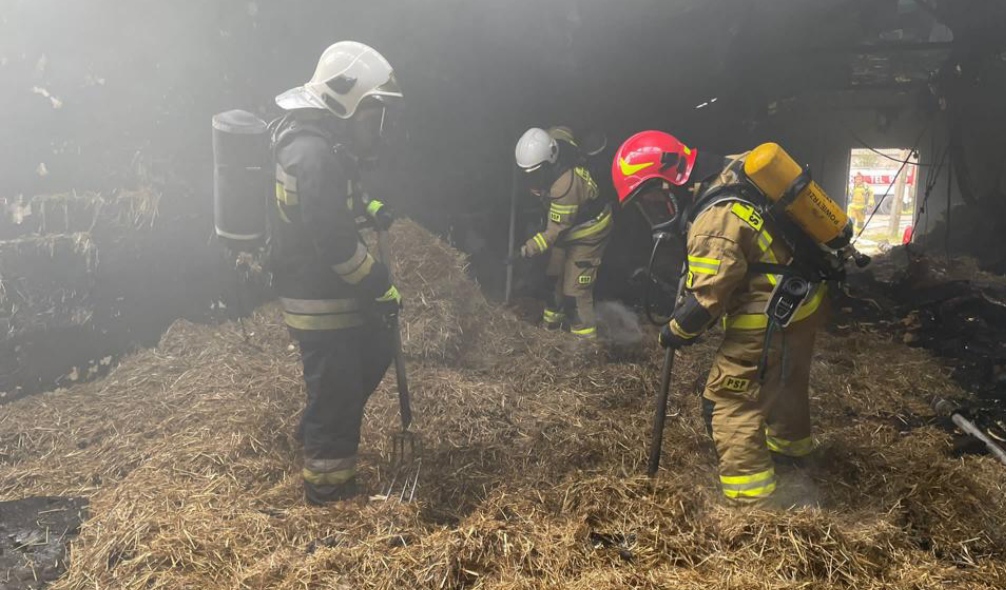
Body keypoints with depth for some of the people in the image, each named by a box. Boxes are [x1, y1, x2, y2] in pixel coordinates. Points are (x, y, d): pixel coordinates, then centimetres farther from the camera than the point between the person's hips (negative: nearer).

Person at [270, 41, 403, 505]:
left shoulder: (326, 141, 9)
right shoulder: (314, 154, -25)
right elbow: (334, 242, -27)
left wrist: (370, 209, 9)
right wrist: (382, 287, -18)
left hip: (334, 289, 10)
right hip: (318, 297, -10)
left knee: (375, 352, 23)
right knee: (337, 388, 2)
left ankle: (317, 433, 38)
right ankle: (327, 485, 20)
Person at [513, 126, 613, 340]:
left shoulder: (566, 187, -39)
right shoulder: (556, 141, -16)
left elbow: (556, 229, -33)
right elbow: (561, 131, 10)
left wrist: (529, 249, -41)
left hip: (587, 234, -9)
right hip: (568, 228, 10)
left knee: (575, 289, -7)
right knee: (554, 276, 20)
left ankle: (584, 337, 6)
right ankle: (551, 322, 37)